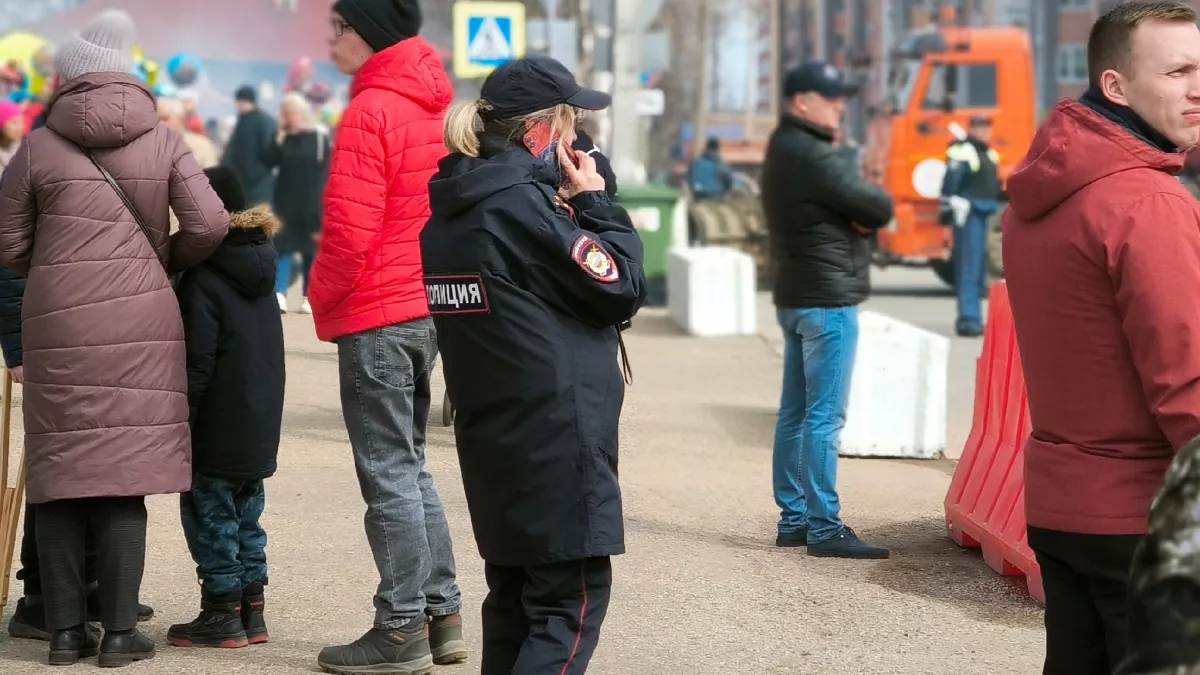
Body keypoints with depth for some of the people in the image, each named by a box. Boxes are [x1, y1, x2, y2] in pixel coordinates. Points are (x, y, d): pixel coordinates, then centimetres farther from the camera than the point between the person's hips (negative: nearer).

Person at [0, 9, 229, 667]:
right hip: (140, 323, 0)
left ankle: (66, 629, 8)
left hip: (58, 328, 0)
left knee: (60, 474, 6)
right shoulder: (163, 143, 5)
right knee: (125, 476, 2)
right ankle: (120, 631, 1)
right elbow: (208, 225, -4)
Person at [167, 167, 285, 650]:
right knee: (246, 516, 16)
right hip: (261, 425, 8)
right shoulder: (260, 272, 9)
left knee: (210, 517, 1)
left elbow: (197, 363, -18)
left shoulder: (202, 279, -16)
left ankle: (222, 614, 4)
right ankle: (251, 610, 19)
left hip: (218, 429, -8)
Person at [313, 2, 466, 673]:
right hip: (430, 309, 8)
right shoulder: (437, 105, 10)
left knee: (389, 473, -2)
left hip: (376, 315, -8)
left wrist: (323, 300, -3)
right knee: (410, 465, 16)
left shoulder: (370, 112, -16)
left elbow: (350, 233, -19)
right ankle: (442, 615, 18)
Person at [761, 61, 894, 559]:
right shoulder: (813, 157, -18)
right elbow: (879, 208, -16)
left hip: (794, 296, 10)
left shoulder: (783, 151, 15)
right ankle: (824, 528, -8)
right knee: (825, 417, -9)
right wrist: (867, 213, 5)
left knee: (794, 413, 12)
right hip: (828, 299, -10)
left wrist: (856, 215, -7)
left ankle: (793, 519, 18)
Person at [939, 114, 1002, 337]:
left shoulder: (991, 154, 20)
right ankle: (968, 319, -12)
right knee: (969, 267, -11)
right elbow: (949, 183, -15)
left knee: (980, 268, 11)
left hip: (988, 216, 9)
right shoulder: (961, 151, -8)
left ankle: (972, 318, 16)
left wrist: (998, 213, 28)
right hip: (968, 213, -9)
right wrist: (948, 208, -19)